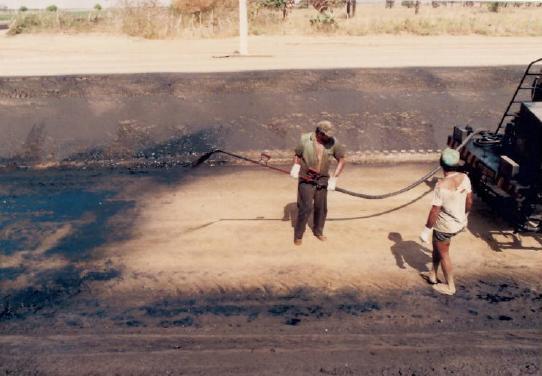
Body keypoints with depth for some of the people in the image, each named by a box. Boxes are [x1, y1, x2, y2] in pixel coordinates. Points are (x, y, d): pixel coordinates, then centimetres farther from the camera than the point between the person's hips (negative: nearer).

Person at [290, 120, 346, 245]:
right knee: (306, 207, -8)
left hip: (322, 180, 3)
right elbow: (297, 155, 4)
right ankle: (298, 235, 9)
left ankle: (318, 231, 33)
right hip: (306, 179, -3)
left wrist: (334, 178, -9)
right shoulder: (305, 139, -11)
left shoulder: (333, 142, -8)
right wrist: (296, 166, -16)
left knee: (321, 207, 8)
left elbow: (341, 160, -1)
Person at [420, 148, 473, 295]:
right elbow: (469, 201, 3)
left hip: (445, 226, -7)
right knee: (436, 246, 27)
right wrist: (464, 217, 20)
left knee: (443, 254, 14)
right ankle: (433, 275, 43)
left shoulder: (441, 185, -30)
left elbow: (434, 211, -24)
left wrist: (426, 230, -13)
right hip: (459, 223, 7)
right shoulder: (464, 178, -10)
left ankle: (450, 286, 30)